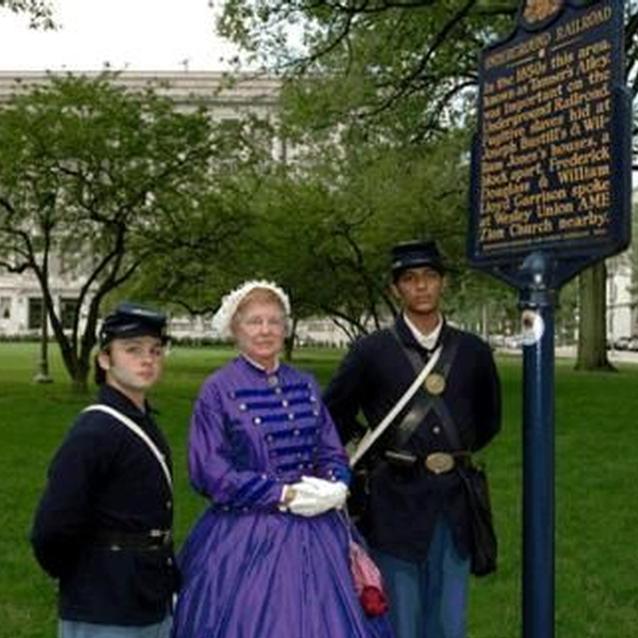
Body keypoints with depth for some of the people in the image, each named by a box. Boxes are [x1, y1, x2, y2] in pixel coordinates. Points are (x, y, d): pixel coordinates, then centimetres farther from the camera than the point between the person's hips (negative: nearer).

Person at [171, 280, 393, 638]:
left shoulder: (305, 385, 10)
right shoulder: (218, 390, -5)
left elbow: (333, 453, 12)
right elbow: (209, 474, -10)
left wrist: (334, 487, -11)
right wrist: (284, 494, -14)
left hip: (316, 537, 4)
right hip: (247, 540, -4)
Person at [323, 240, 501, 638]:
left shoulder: (473, 352, 5)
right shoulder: (371, 352, -4)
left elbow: (489, 420, 21)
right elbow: (332, 415, 8)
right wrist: (375, 458, 8)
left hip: (454, 510, 3)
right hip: (395, 507, -3)